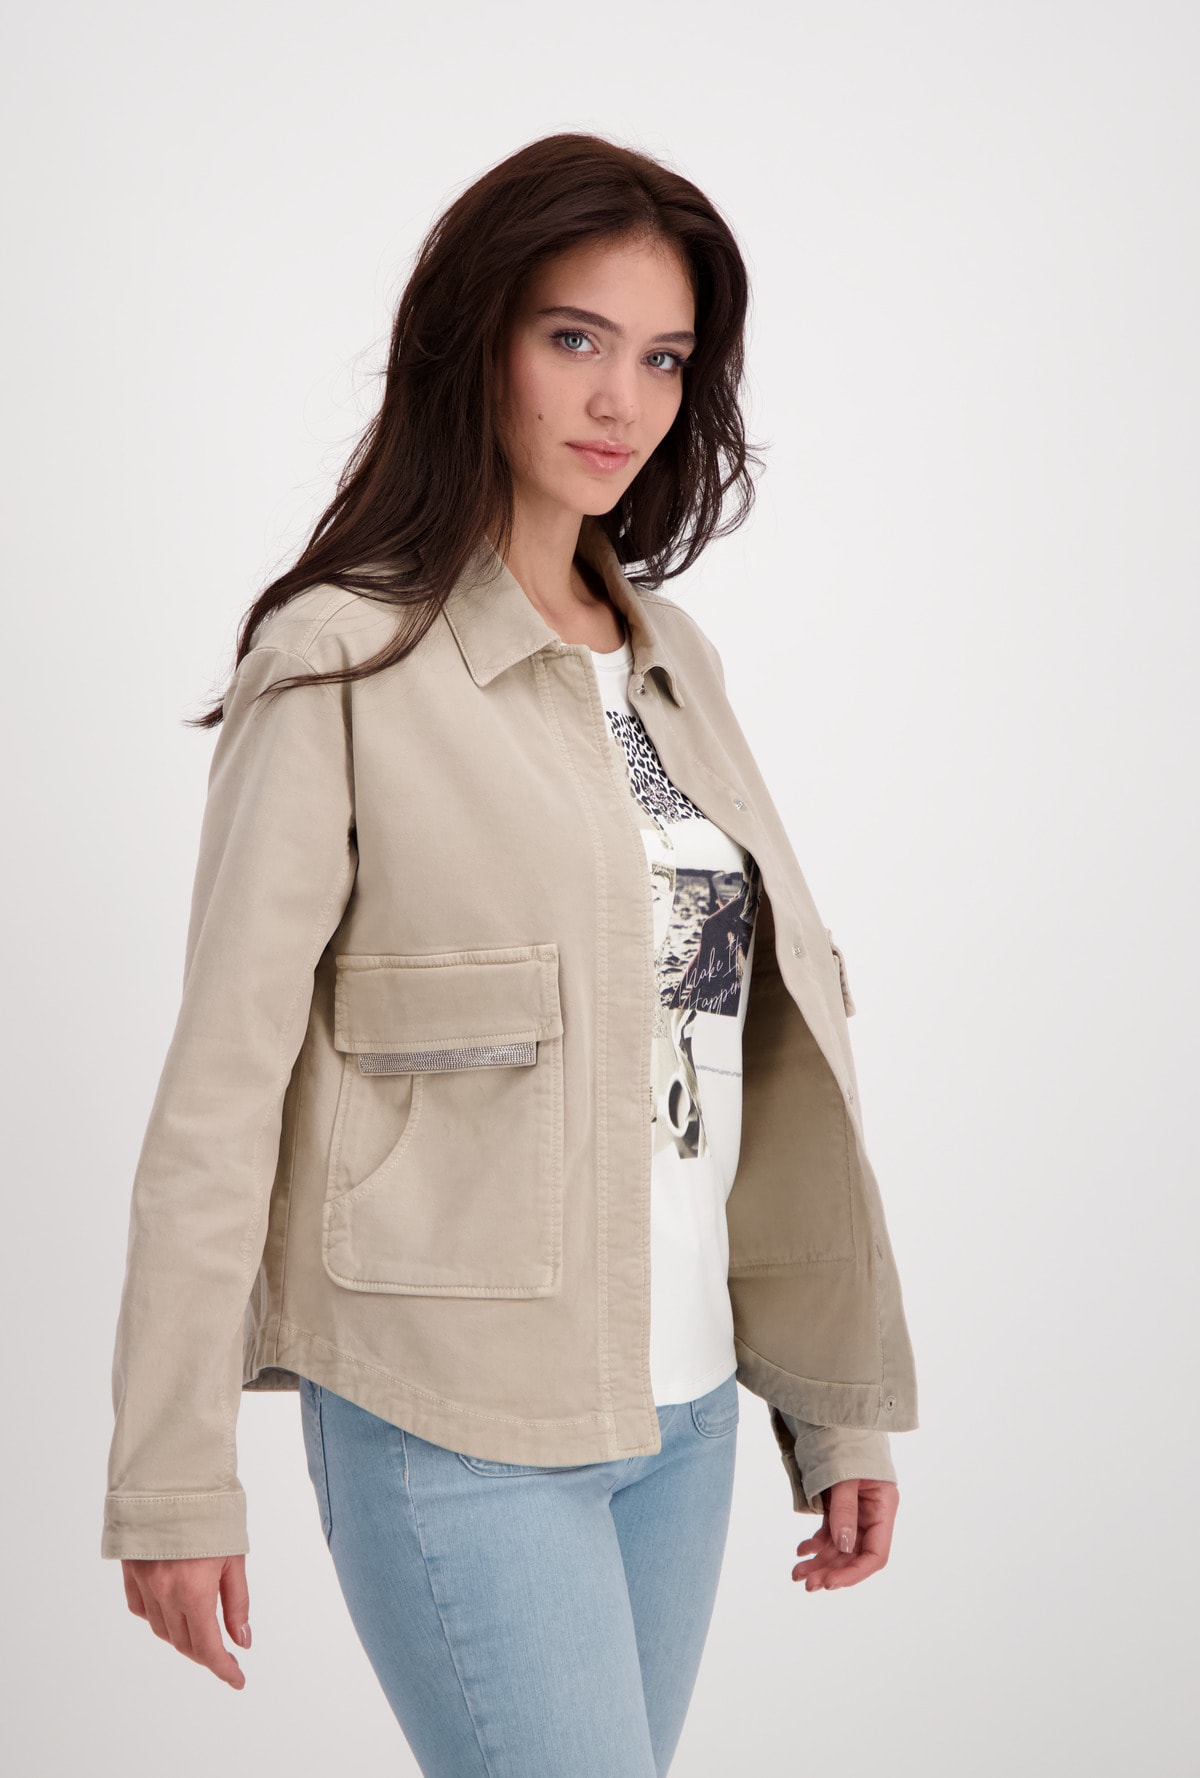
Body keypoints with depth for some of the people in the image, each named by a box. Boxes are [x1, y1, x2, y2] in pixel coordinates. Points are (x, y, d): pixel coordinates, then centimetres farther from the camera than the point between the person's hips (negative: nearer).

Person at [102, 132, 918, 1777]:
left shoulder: (671, 659, 10)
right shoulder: (340, 667, -9)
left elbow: (767, 1042, 11)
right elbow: (221, 1091, -10)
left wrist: (840, 1399, 10)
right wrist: (174, 1481, -9)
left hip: (683, 1403, 6)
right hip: (456, 1423, -6)